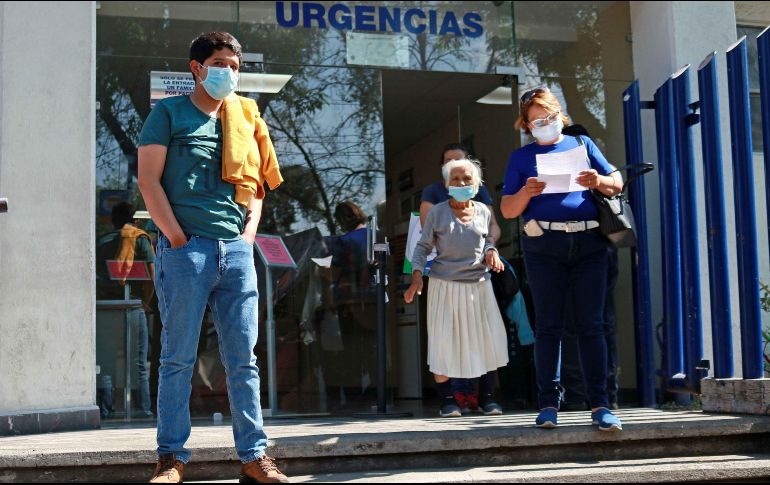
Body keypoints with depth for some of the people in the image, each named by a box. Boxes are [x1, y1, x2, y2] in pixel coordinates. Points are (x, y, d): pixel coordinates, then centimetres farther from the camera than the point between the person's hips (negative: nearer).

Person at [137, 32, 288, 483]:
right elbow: (148, 179, -2)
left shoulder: (245, 119, 18)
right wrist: (176, 237, -9)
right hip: (187, 248, -4)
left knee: (243, 359, 4)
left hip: (237, 249, 4)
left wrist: (249, 232, 5)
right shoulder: (170, 113, 5)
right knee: (178, 358, -1)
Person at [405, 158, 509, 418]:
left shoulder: (483, 212, 5)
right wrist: (417, 275, -12)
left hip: (478, 284, 3)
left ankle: (487, 396, 17)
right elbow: (423, 246, 1)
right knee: (443, 341, -3)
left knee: (489, 339, 3)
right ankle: (446, 400, 9)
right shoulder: (437, 212, -3)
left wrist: (491, 253, -5)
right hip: (445, 286, -3)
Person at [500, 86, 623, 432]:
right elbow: (507, 210, 8)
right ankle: (548, 404, 3)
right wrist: (526, 192, -12)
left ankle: (599, 404, -1)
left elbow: (617, 184, 14)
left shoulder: (582, 144, 17)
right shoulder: (521, 157, 14)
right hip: (544, 245, -1)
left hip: (589, 242, 1)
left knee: (590, 325, -2)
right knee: (548, 326, -1)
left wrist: (599, 181, -8)